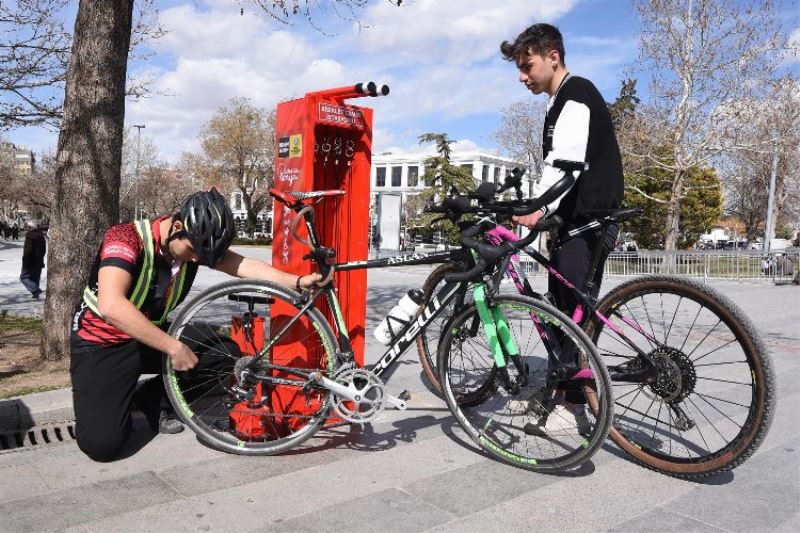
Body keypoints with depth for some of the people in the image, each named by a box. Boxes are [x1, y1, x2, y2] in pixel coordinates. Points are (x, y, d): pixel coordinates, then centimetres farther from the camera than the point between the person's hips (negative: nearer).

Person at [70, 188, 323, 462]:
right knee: (102, 444, -21)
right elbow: (111, 306, -41)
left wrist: (296, 282, -37)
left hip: (152, 335, 6)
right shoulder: (126, 238, -28)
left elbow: (242, 265, -23)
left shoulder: (196, 244, -11)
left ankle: (151, 398, 7)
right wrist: (173, 347, -41)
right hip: (102, 344, -5)